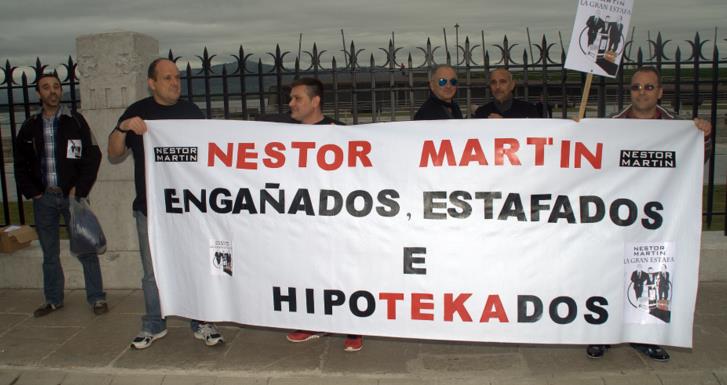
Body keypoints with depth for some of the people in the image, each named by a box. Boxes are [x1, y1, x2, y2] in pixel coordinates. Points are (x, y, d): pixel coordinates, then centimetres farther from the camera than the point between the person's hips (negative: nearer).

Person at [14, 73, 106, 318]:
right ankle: (53, 300, 24)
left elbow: (93, 156, -3)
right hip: (44, 198, 3)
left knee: (86, 249, -2)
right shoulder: (30, 127, 7)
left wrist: (79, 190, -8)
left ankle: (96, 298, 7)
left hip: (72, 196, -3)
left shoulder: (75, 121, -1)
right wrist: (32, 192, 3)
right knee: (50, 253, 12)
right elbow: (20, 164, 13)